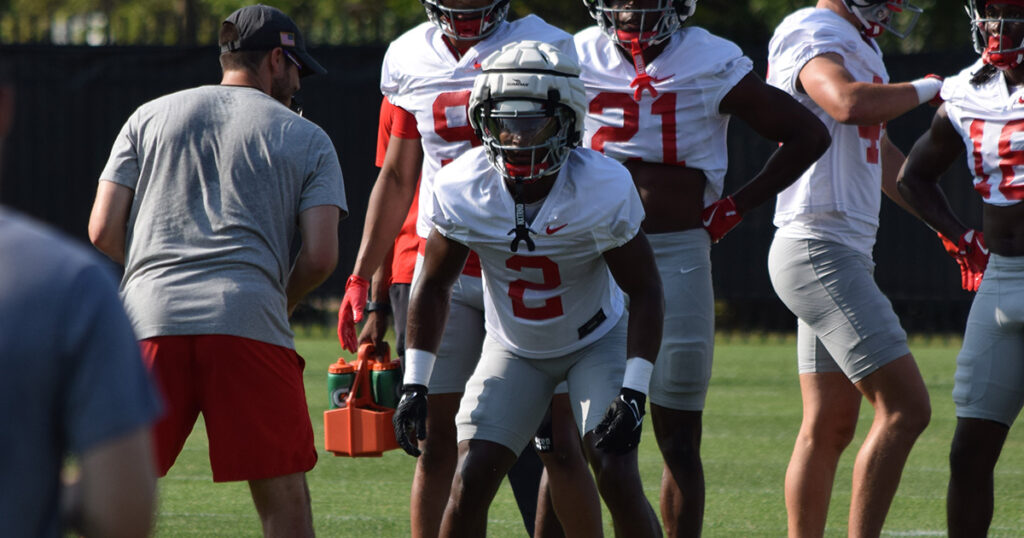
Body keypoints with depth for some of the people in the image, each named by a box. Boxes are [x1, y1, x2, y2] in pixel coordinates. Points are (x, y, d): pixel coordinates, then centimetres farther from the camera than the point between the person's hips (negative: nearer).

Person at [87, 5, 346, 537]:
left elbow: (104, 231, 12)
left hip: (149, 316, 2)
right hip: (248, 323, -2)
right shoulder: (307, 139, 14)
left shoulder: (149, 117, 20)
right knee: (282, 492, 5)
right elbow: (320, 256, 4)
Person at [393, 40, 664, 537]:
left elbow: (644, 290, -15)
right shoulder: (461, 191, -21)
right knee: (469, 483, -9)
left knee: (617, 479, -17)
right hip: (513, 348, 2)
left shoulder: (605, 191, -27)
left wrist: (633, 394, -23)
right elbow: (433, 287, -3)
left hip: (596, 341, -2)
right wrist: (414, 384, -8)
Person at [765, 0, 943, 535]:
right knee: (905, 408, -13)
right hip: (820, 250, -10)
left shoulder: (857, 47, 19)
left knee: (830, 426, 12)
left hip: (842, 254, 10)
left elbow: (886, 163, 30)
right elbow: (848, 104, -33)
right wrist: (924, 89, -15)